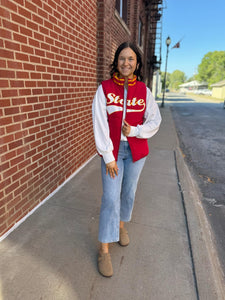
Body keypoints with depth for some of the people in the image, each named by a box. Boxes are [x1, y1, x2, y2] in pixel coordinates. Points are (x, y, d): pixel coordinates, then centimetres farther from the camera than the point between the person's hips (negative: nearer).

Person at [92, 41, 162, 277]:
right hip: (112, 151, -2)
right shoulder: (104, 88, -5)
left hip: (136, 150, 3)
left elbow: (155, 121, 4)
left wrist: (134, 130, -13)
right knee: (110, 198, -3)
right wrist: (108, 157, -12)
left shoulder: (144, 90, 2)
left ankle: (121, 225, 44)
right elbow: (99, 124, -9)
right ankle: (104, 249, 14)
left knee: (128, 192, 15)